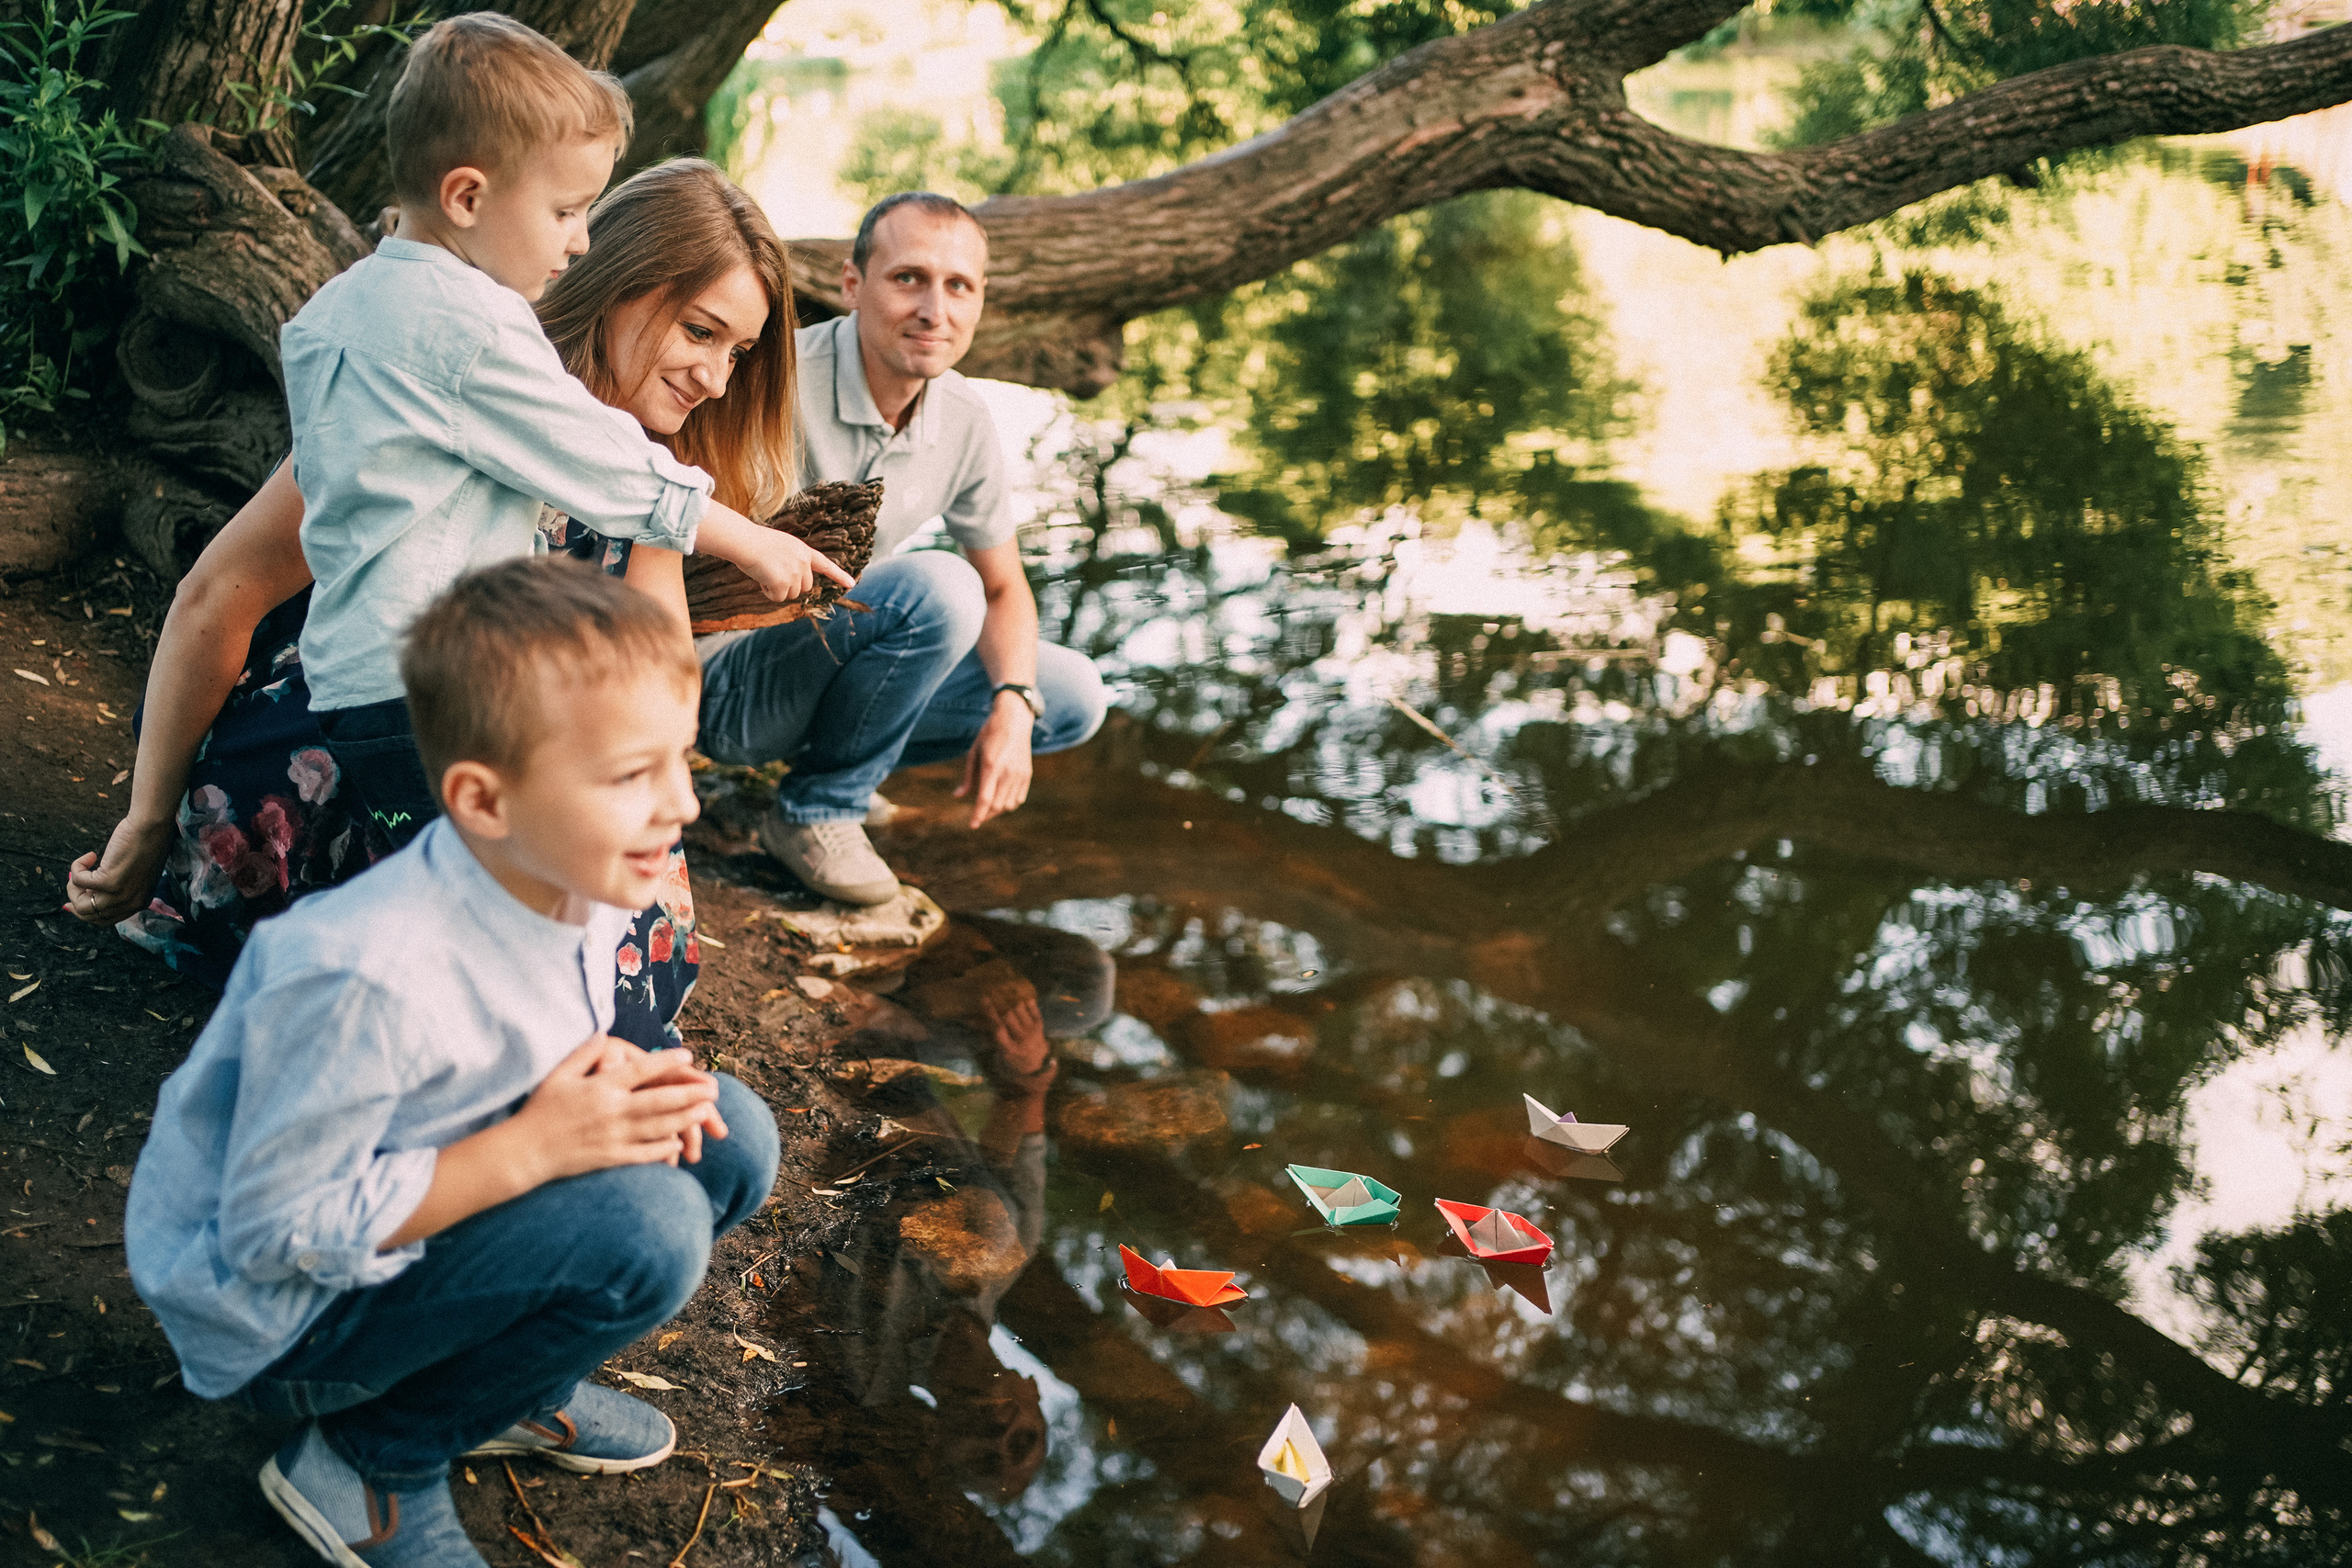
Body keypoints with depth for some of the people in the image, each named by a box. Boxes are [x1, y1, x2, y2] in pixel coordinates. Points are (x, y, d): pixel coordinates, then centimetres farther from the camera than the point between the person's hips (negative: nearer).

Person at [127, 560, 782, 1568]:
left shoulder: (578, 879, -10)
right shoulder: (363, 976, -35)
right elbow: (274, 1232, -28)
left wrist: (613, 1074, -14)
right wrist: (530, 1148, -30)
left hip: (406, 1220, 8)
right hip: (278, 1319, -8)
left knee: (732, 1138, -5)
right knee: (646, 1227, -27)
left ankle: (508, 1381, 9)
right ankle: (371, 1465, -7)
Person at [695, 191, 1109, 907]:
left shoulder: (964, 420, -2)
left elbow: (1004, 588, 8)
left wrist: (1013, 706, -11)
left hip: (838, 667, 7)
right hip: (723, 683, -7)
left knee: (1073, 696, 2)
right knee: (938, 587, -31)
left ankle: (827, 747, 8)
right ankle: (817, 809, -12)